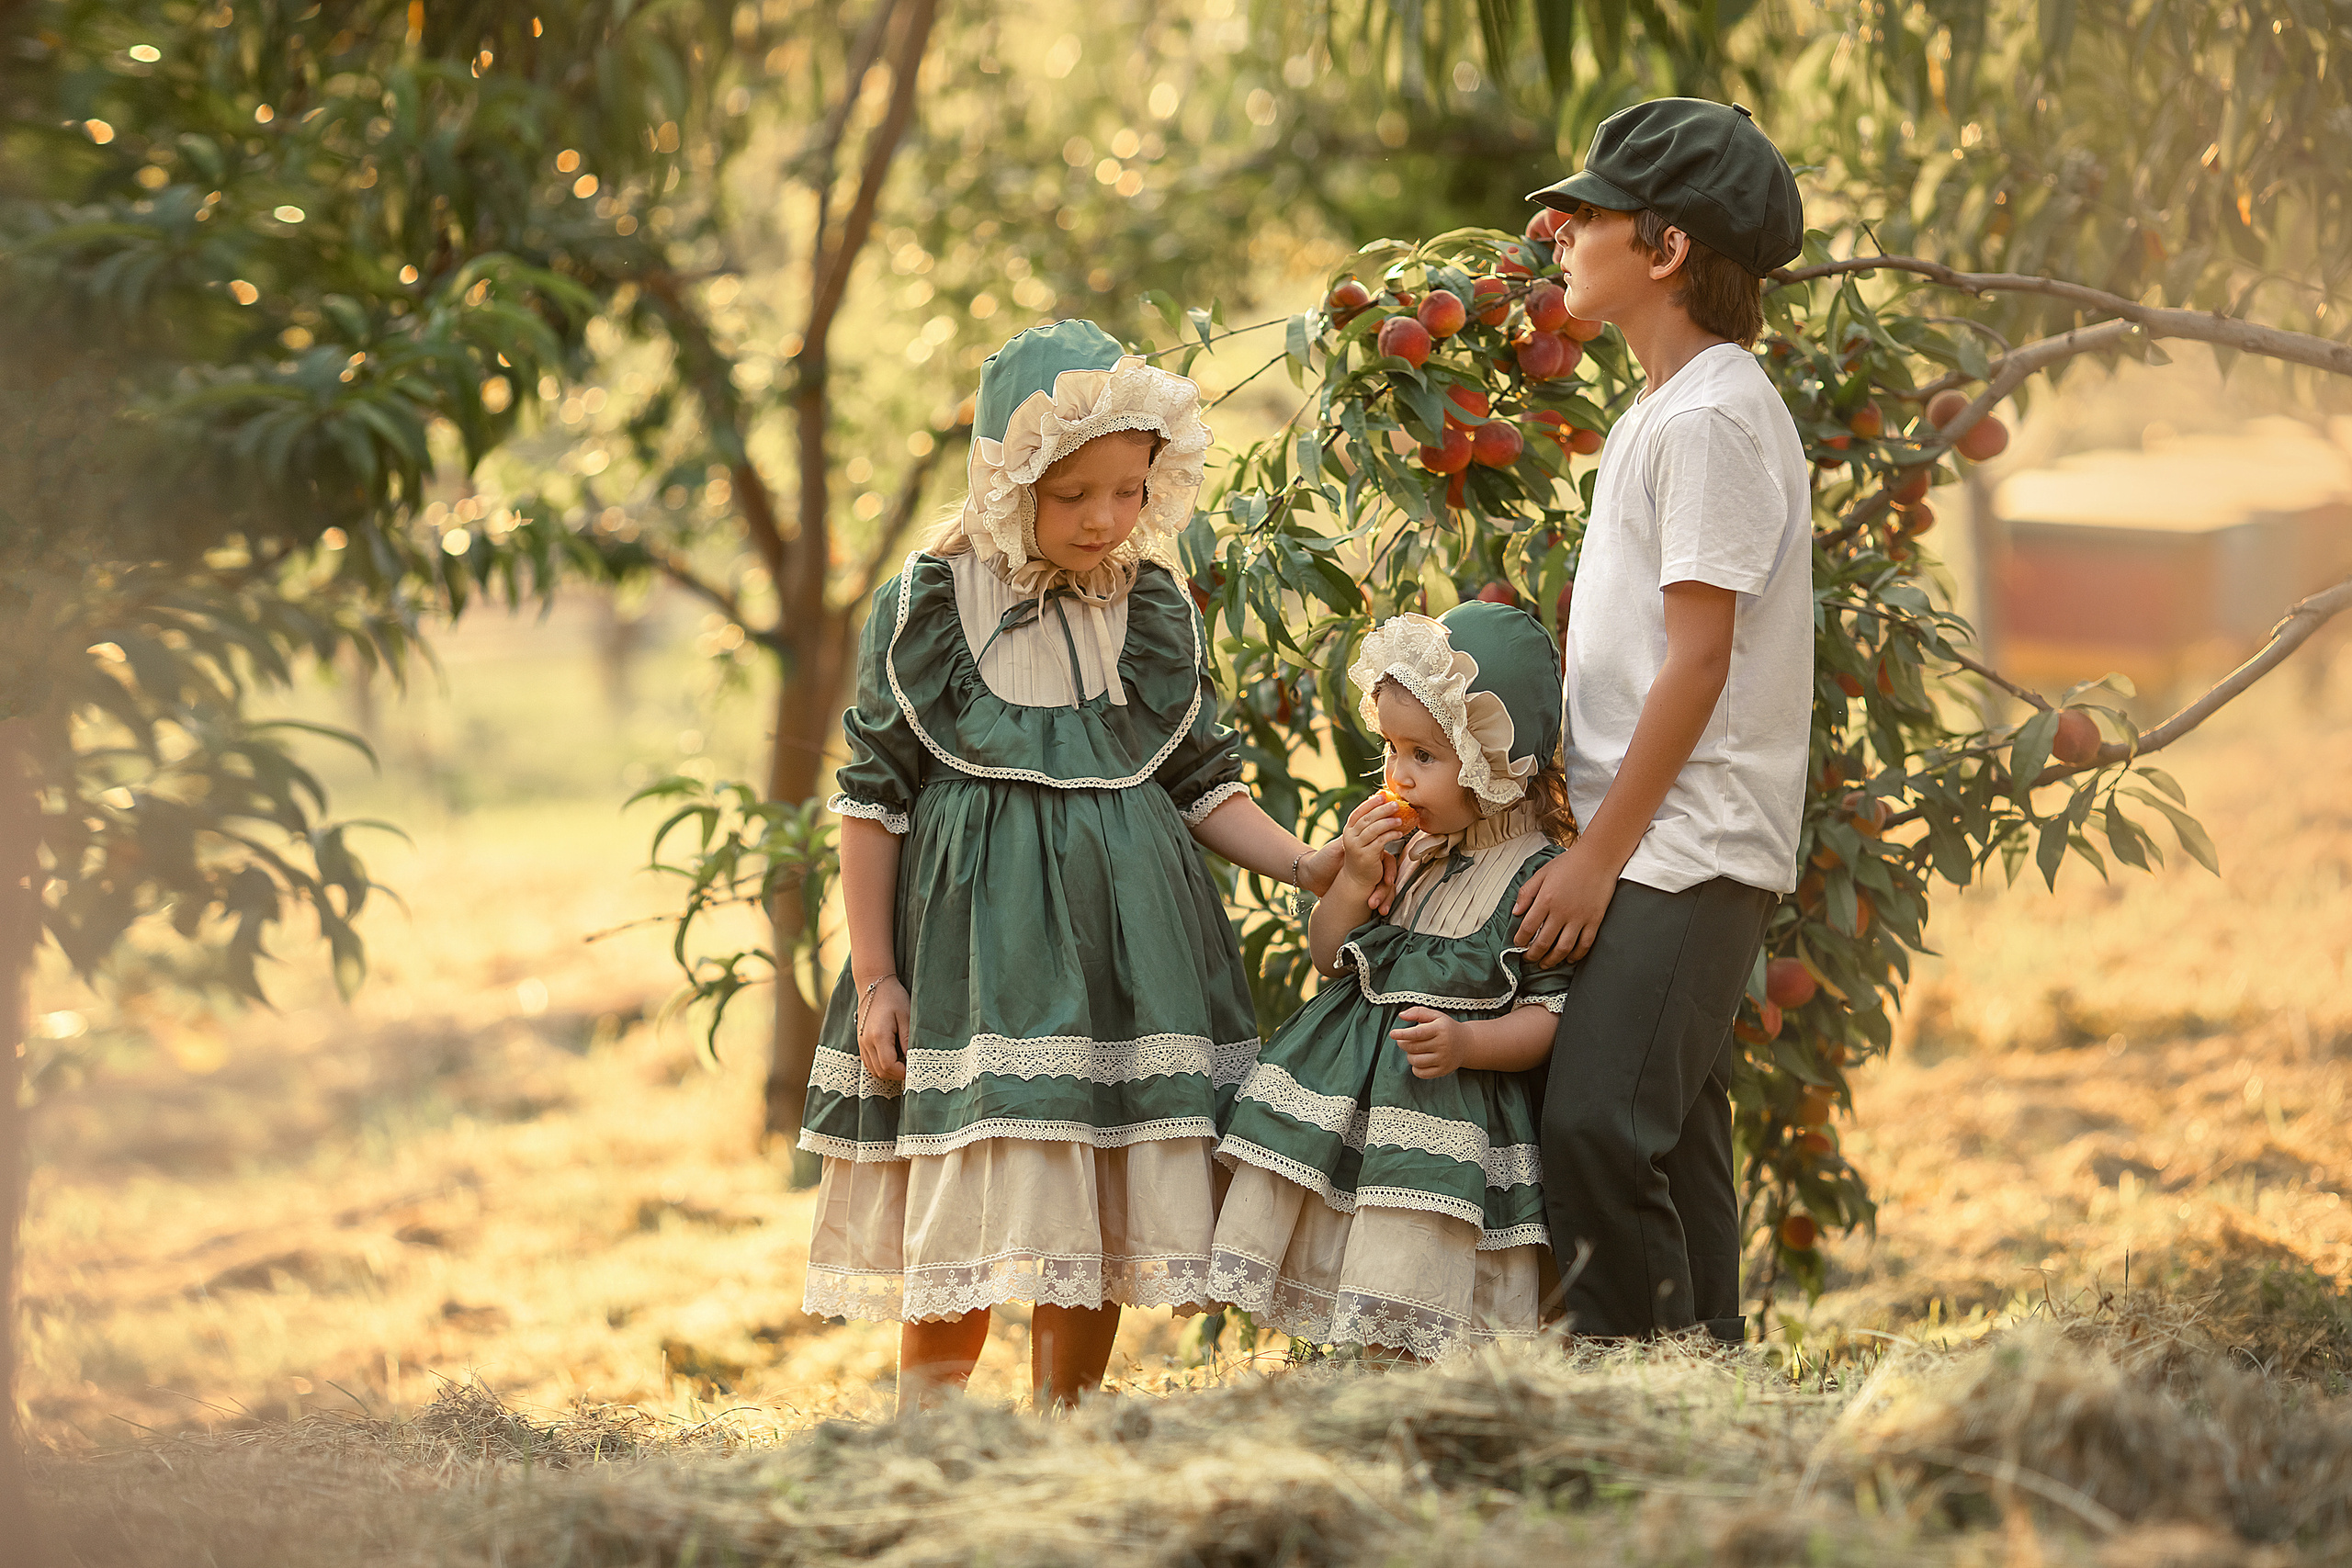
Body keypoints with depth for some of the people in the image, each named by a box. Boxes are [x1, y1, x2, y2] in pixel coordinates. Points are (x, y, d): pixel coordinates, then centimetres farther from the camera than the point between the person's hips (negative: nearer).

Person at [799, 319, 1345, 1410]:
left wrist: (1306, 866, -5)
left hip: (1121, 938, 4)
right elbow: (874, 797, 0)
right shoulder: (925, 609, -4)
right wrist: (874, 979, -3)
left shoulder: (1157, 612, 6)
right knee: (966, 1224, -8)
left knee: (1097, 1223, 5)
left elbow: (1203, 784, 12)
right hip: (974, 935, -3)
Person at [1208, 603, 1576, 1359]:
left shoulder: (1535, 874, -10)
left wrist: (1467, 1042, -26)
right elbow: (1330, 954, 15)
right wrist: (1355, 877, -3)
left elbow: (1552, 1013, -10)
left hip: (1450, 1100, -7)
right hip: (1350, 1096, 7)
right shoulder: (1415, 853, 10)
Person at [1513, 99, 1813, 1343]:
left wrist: (1600, 852, -17)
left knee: (1599, 1123, -16)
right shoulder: (1660, 411, 18)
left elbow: (1701, 654, -17)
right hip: (1648, 848, 10)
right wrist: (1590, 840, 18)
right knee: (1665, 1138, 10)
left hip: (1687, 849, -10)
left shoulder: (1714, 416, -13)